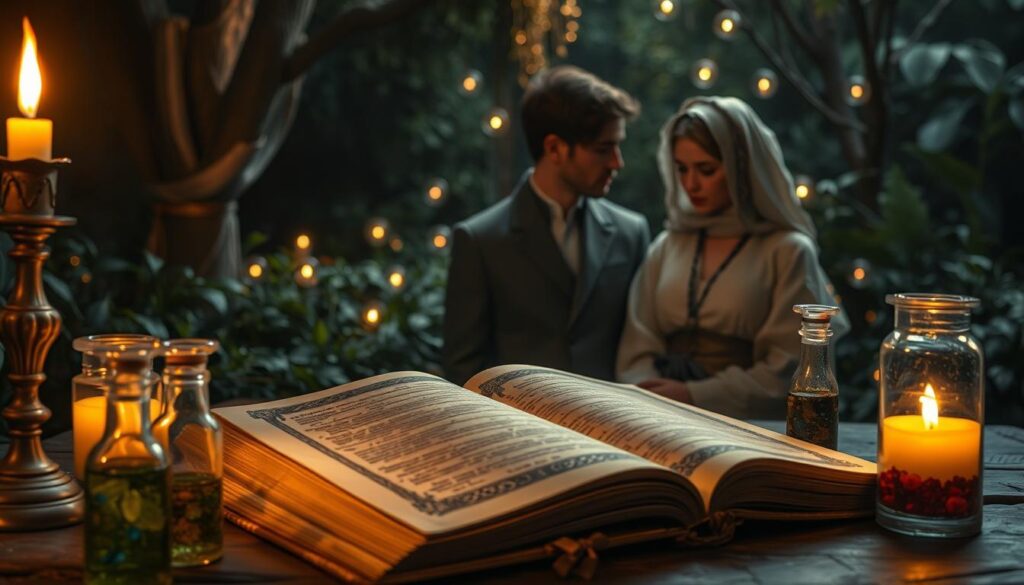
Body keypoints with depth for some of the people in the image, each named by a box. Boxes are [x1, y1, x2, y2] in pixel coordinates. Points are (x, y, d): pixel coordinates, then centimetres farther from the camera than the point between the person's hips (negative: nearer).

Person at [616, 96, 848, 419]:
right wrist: (653, 401, -10)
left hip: (750, 425, -3)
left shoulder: (788, 251, 2)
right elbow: (638, 350, 9)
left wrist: (695, 396, -12)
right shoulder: (667, 246, 13)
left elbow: (787, 371, -4)